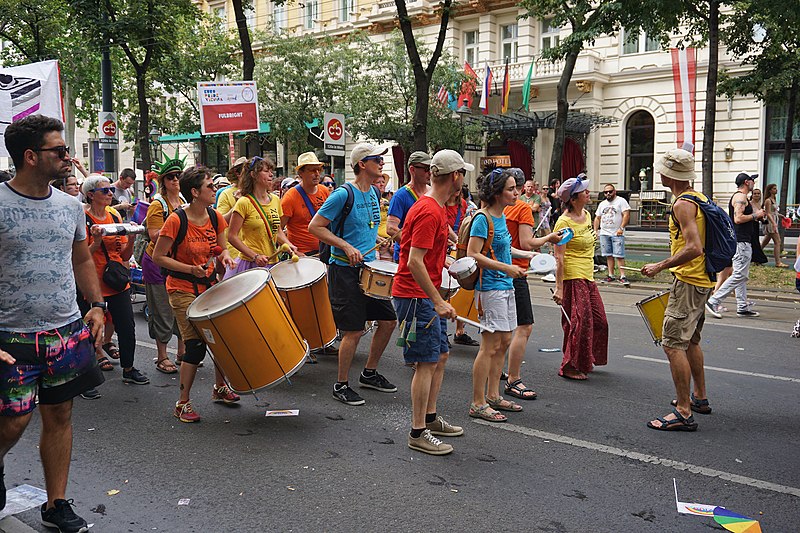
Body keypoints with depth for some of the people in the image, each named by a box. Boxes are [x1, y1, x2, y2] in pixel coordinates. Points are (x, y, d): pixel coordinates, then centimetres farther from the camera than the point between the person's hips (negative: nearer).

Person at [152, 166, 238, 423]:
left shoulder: (215, 217, 0)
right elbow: (158, 257, -12)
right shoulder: (176, 221, -17)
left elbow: (222, 247, 13)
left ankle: (220, 387, 30)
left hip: (209, 286, 6)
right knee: (196, 345, -9)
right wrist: (190, 269, -22)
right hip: (183, 290, -6)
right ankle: (183, 403, 7)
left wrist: (225, 256, -10)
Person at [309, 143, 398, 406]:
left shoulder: (374, 194, 11)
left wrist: (373, 251, 13)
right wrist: (346, 247, -20)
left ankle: (369, 374, 28)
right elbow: (315, 226, -15)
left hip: (369, 268, 8)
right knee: (354, 331, -5)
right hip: (345, 271, -8)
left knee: (388, 320, 11)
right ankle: (341, 385, 13)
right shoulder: (343, 194, -14)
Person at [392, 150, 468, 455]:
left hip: (427, 297, 10)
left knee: (441, 356, 16)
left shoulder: (434, 208, 12)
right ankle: (418, 433, 4)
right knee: (427, 362, -5)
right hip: (416, 296, -10)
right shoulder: (429, 212, -20)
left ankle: (430, 418, 28)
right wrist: (438, 301, -23)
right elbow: (414, 262, -25)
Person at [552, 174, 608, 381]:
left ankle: (585, 361, 29)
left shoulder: (586, 215, 10)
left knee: (598, 320, 12)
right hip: (572, 278, -9)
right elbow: (559, 257, -19)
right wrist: (559, 287, -22)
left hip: (587, 278, 9)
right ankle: (570, 367, 8)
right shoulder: (564, 222, -16)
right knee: (579, 321, -6)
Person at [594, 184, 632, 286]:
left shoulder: (621, 201, 0)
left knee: (619, 255, -10)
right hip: (604, 233, 5)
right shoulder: (602, 204, 18)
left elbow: (626, 215, -8)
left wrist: (621, 228, -17)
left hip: (617, 234, -5)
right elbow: (597, 218, 21)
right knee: (608, 255, 6)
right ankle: (610, 275, 12)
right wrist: (595, 230, 10)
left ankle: (622, 276, -10)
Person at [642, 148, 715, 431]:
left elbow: (694, 248, -27)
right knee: (690, 341, 22)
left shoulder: (683, 204, -17)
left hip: (688, 283, -11)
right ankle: (699, 398, 35)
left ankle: (684, 413, -8)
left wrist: (660, 266, -19)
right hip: (702, 281, 11)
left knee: (673, 343, -10)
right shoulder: (699, 198, 13)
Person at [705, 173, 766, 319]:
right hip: (741, 242, -11)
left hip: (741, 241, 11)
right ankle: (713, 302, -11)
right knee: (739, 276, -11)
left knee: (742, 276, 12)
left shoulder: (739, 196, 20)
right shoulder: (740, 196, -12)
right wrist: (755, 215, -11)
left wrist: (756, 216, 18)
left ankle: (742, 307, 16)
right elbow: (738, 218, -24)